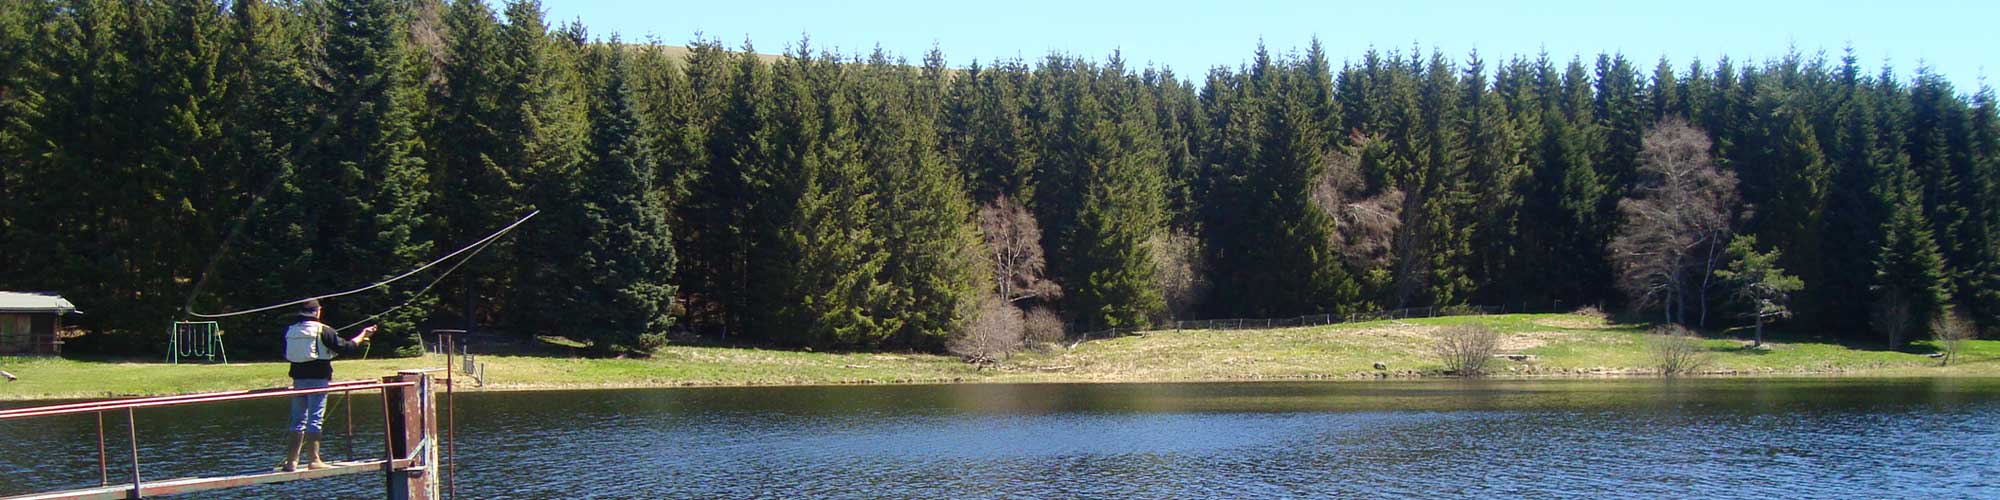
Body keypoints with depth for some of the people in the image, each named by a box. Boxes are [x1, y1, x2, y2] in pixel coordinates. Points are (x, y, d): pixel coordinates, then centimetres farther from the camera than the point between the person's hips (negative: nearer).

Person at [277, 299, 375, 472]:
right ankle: (313, 460, -5)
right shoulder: (323, 330, -8)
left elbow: (286, 354, 17)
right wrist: (363, 336, 11)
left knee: (298, 420, 10)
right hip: (318, 379, -5)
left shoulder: (290, 331, 6)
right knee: (315, 419, -3)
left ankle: (291, 461, 10)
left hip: (298, 379, 5)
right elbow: (345, 346, -4)